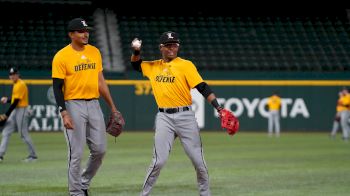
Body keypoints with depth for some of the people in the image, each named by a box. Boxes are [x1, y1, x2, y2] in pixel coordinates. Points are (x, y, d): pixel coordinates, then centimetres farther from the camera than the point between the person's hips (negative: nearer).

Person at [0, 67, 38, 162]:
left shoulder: (20, 85, -16)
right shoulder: (16, 84, 14)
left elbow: (15, 102, -19)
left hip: (21, 110, -10)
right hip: (15, 111, 10)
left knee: (23, 134, -5)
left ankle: (33, 155, 6)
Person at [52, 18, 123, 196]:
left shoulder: (95, 52, 10)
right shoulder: (61, 57, -7)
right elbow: (57, 87, -9)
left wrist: (112, 107, 13)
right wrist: (64, 113, -18)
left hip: (94, 105, 5)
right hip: (73, 106, -5)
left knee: (100, 150, 5)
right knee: (76, 153, -4)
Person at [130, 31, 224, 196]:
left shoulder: (186, 65, -2)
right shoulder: (154, 66, 11)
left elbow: (202, 88, -8)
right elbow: (136, 65, 28)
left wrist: (219, 108, -18)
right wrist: (136, 51, 6)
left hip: (185, 116, -1)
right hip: (164, 118, 2)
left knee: (198, 160, 2)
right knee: (159, 161, -7)